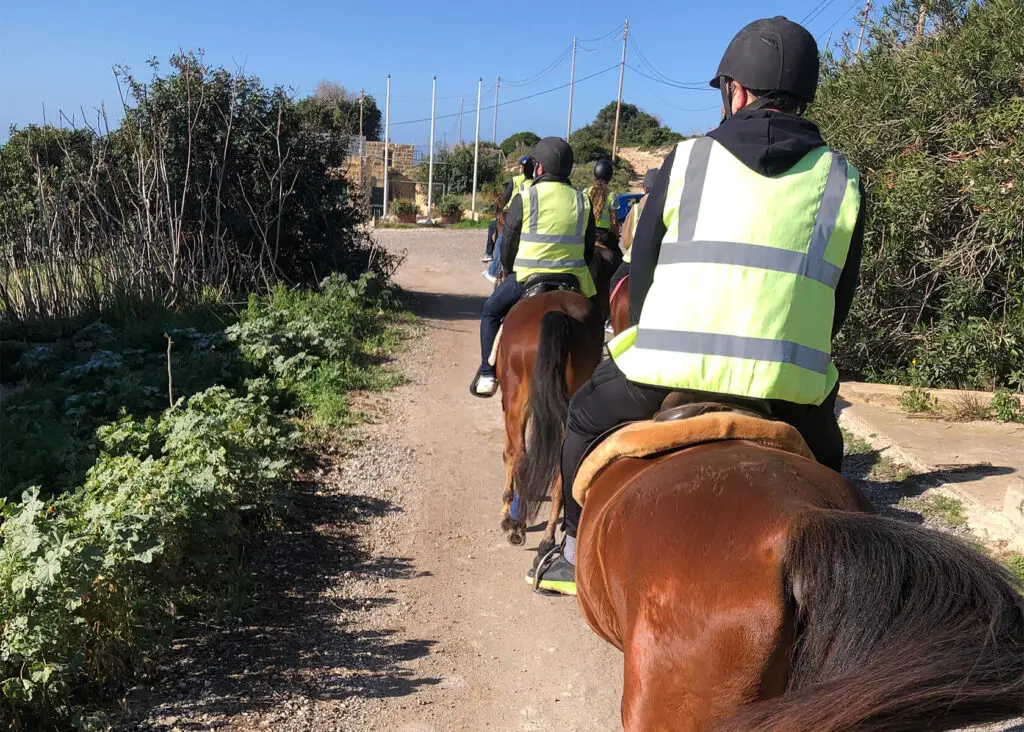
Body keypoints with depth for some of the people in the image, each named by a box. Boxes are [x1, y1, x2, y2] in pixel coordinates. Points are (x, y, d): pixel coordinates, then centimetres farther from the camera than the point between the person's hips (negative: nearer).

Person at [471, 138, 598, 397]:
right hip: (573, 279, 3)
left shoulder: (524, 199, -5)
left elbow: (508, 245, 0)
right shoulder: (582, 201, 7)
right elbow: (589, 249, 10)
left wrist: (510, 271, 17)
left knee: (491, 311, 18)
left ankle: (487, 374, 15)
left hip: (528, 278, -2)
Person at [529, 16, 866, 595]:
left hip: (670, 373, -1)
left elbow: (641, 273, 11)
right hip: (789, 389, 2)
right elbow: (840, 299, 14)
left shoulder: (687, 159, 8)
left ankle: (579, 555, 33)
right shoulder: (842, 181, 12)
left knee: (587, 419, 27)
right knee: (824, 452, 35)